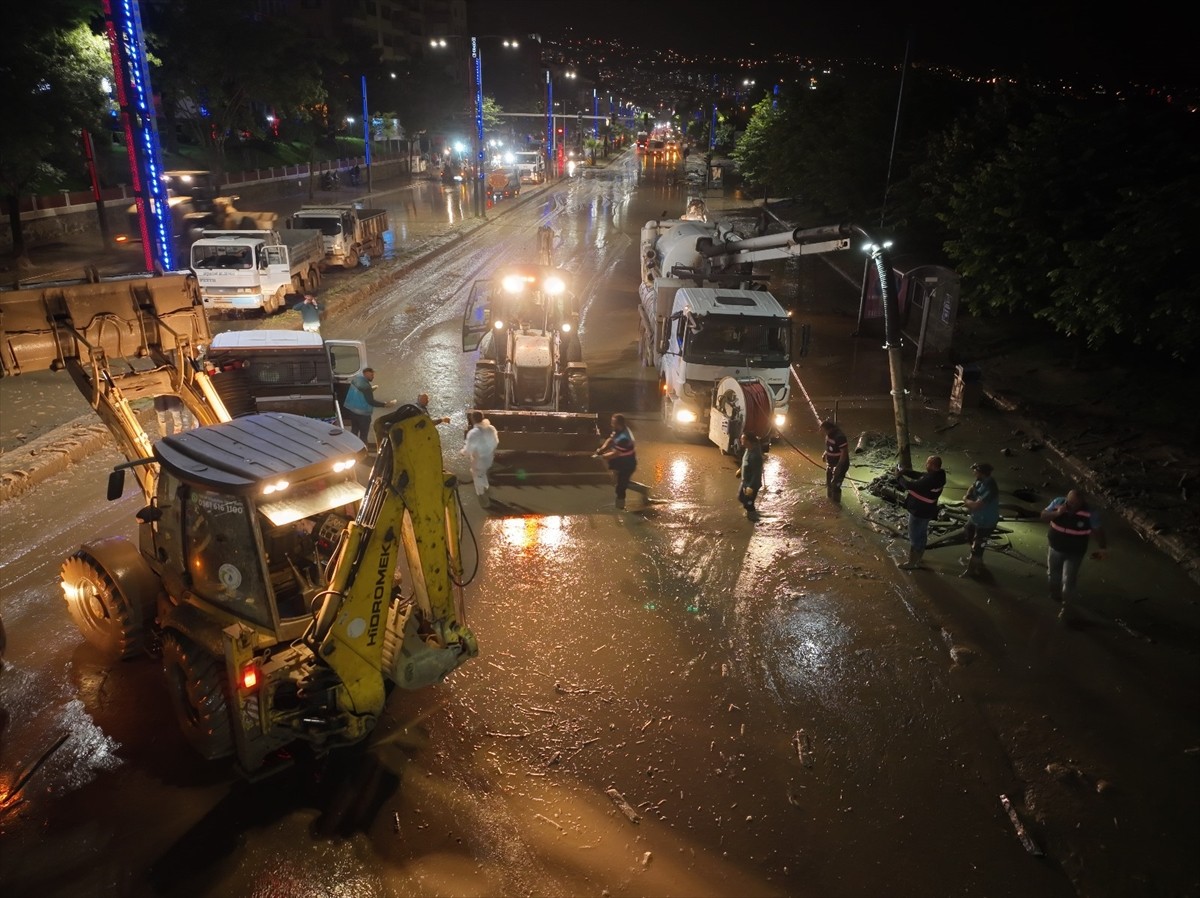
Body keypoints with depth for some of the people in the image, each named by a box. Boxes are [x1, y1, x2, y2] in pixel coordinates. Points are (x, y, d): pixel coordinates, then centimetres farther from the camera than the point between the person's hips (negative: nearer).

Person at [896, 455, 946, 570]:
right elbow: (920, 475, 7)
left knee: (914, 537, 6)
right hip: (925, 511, 10)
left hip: (919, 512, -10)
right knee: (922, 535, 24)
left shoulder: (929, 481, -34)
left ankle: (912, 563, 20)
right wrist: (905, 471, -4)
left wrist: (899, 476, -12)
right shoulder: (938, 475, -5)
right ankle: (917, 559, 41)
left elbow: (910, 485, -29)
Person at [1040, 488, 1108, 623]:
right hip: (1055, 549, 3)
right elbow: (1043, 516, -11)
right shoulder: (1058, 502, -17)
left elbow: (1098, 531, -16)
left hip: (1074, 554, -3)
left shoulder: (1090, 513, -24)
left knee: (1068, 582, -3)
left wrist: (1103, 547, -29)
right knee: (1054, 576, 24)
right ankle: (1056, 595, 53)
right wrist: (1057, 513, -30)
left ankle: (1066, 608, 20)